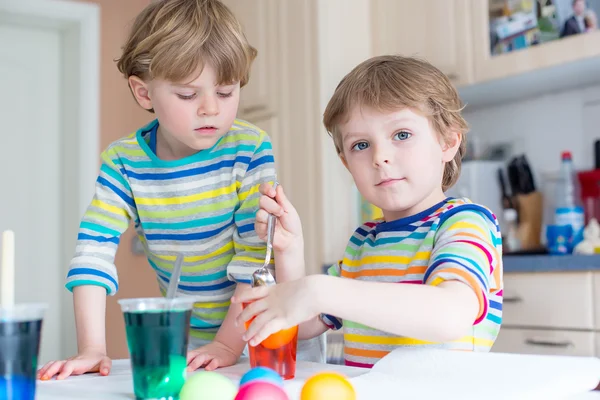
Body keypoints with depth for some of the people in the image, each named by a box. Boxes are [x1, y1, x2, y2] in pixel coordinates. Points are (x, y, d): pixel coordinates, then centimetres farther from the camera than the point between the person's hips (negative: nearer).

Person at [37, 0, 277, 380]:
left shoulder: (250, 149, -14)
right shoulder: (123, 162, -7)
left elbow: (256, 253, -15)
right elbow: (94, 247, -11)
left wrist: (228, 343, -19)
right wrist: (91, 349, -18)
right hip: (181, 335, 2)